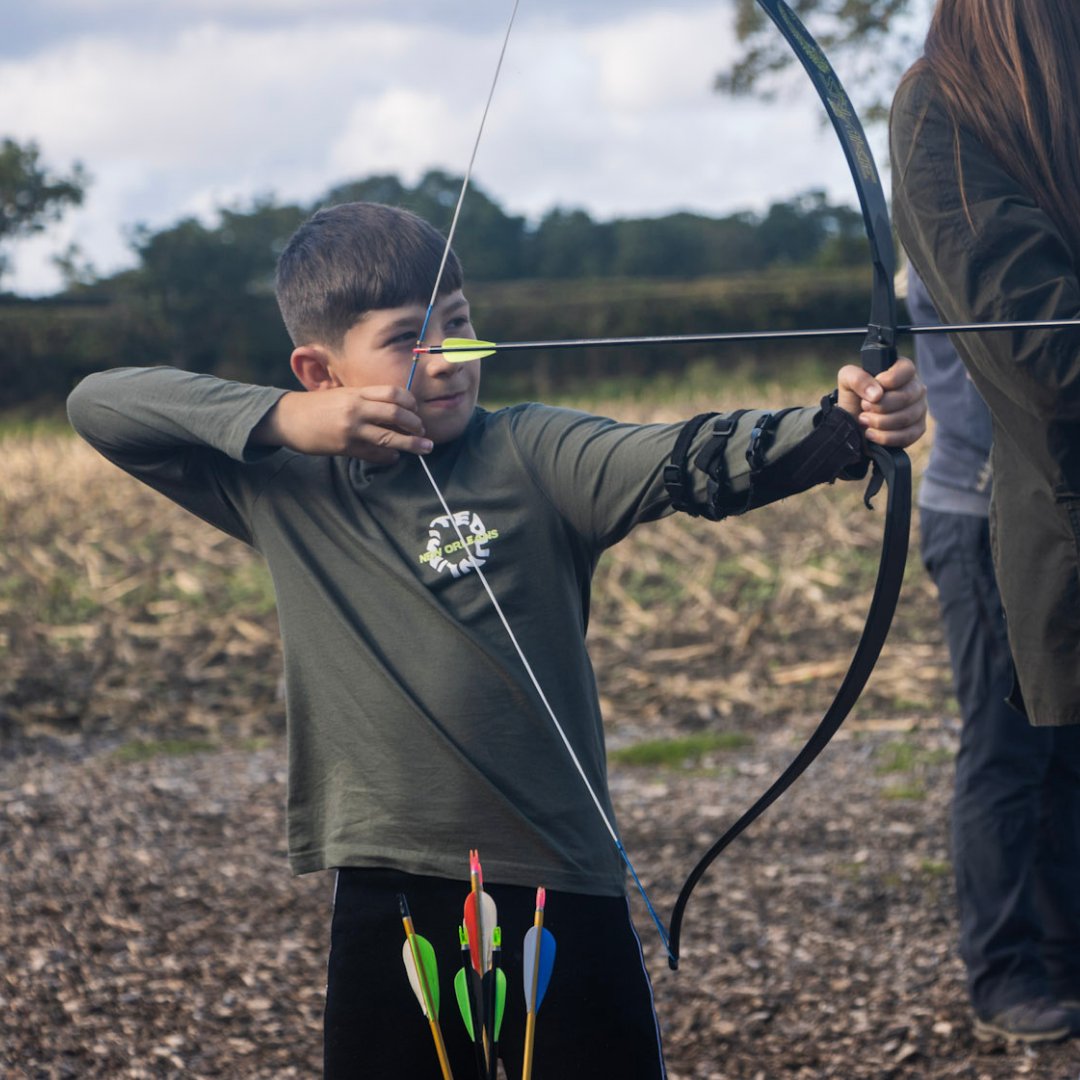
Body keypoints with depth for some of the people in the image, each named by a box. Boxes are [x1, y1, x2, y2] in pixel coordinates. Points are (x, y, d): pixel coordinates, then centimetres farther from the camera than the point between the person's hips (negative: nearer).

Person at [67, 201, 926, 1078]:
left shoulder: (531, 457, -2)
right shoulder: (279, 488, 5)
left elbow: (694, 461, -17)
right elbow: (98, 403, 3)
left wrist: (845, 427, -36)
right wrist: (279, 419, -10)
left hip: (563, 897, -2)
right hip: (383, 907, 2)